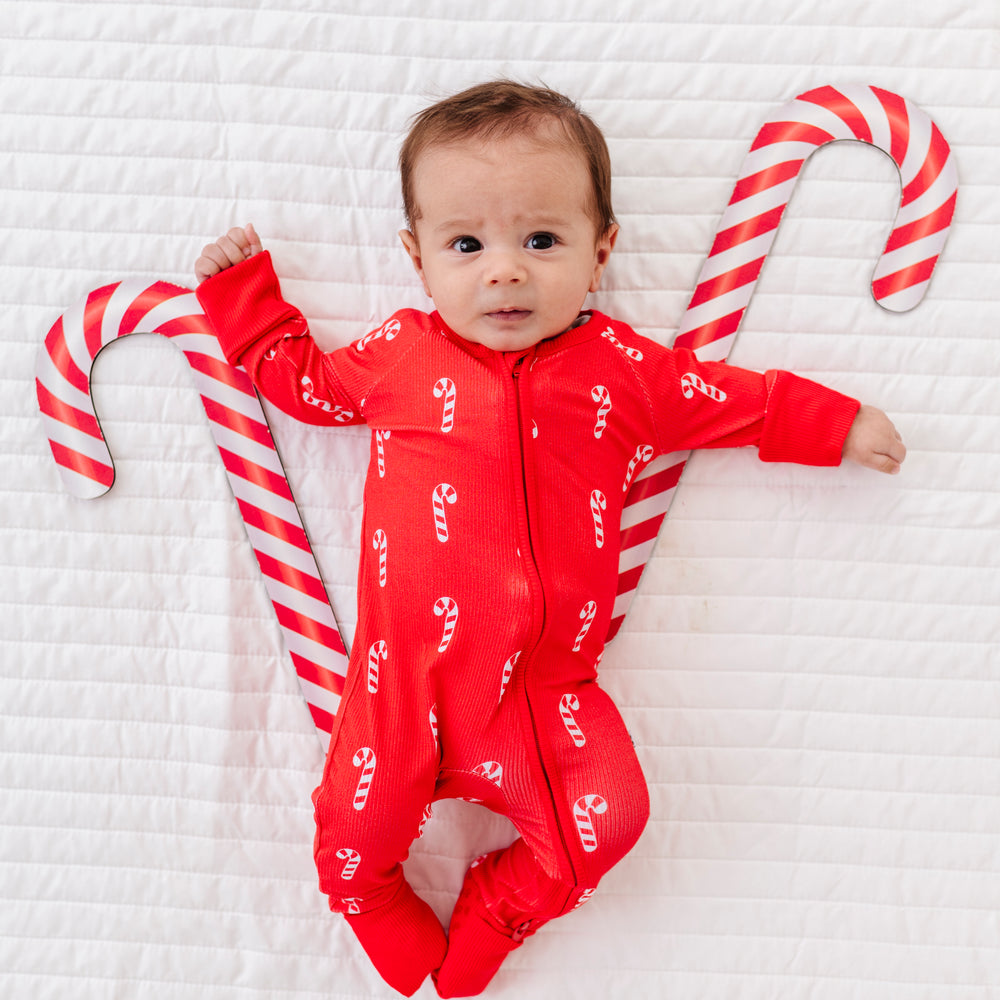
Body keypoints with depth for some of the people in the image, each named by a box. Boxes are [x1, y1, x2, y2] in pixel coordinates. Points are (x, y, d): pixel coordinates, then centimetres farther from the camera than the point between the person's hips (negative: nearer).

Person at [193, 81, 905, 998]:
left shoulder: (624, 369, 2)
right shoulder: (398, 354, 3)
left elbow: (739, 401, 16)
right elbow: (301, 377, 21)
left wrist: (839, 426, 17)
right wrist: (242, 290, 19)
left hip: (544, 687, 1)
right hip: (407, 680, 0)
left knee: (609, 819, -10)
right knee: (354, 839, -2)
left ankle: (495, 910, 23)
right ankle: (394, 923, 36)